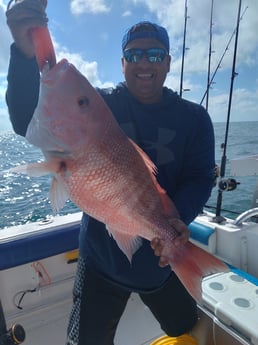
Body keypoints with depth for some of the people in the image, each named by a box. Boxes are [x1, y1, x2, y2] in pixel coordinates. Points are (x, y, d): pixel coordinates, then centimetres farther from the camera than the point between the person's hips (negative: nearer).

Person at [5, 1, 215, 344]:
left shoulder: (194, 117, -3)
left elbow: (200, 178, -9)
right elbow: (28, 121, -18)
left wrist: (178, 220, -28)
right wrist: (26, 54, -34)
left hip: (164, 258, 3)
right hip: (102, 261, -2)